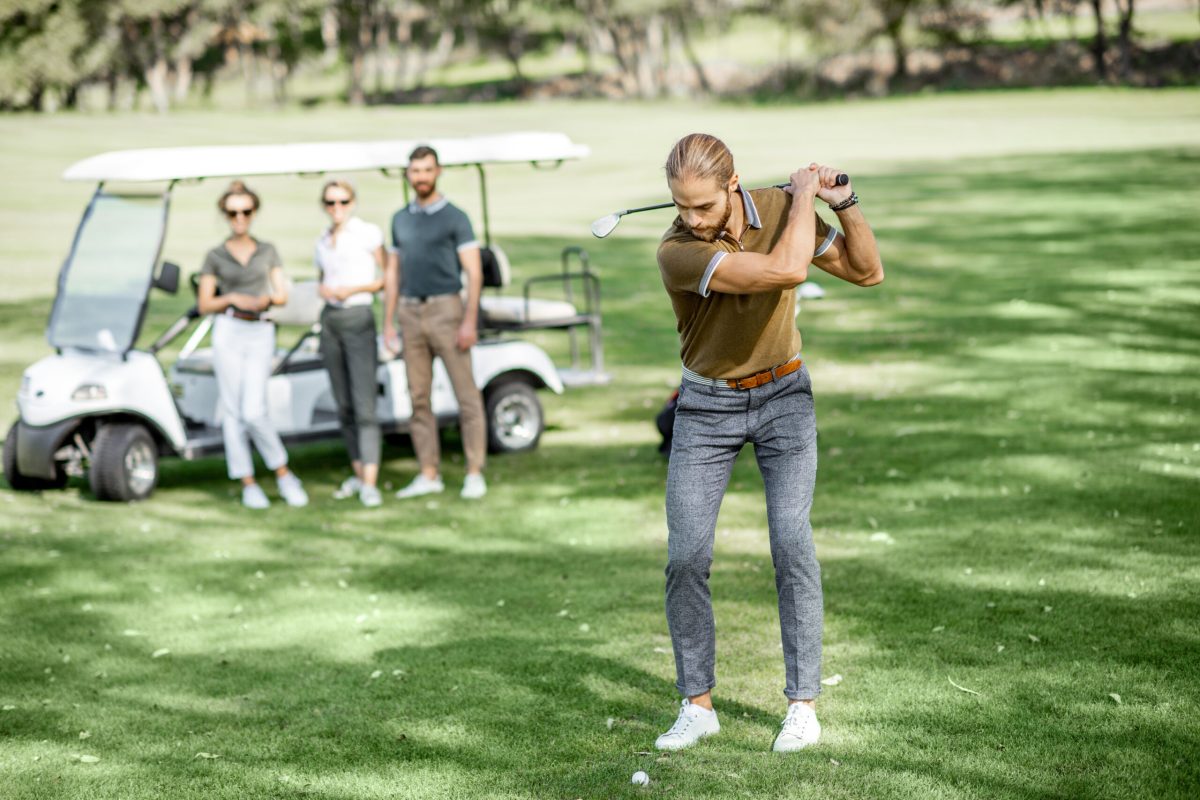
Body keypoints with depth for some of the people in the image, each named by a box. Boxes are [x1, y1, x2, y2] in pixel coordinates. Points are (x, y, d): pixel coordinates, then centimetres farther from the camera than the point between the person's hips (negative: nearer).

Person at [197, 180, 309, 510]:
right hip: (228, 333, 0)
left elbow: (282, 295, 8)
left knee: (254, 412, -12)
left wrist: (266, 299, -13)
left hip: (261, 336, 0)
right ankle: (248, 484, 6)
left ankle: (283, 475, 4)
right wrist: (233, 298, -12)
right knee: (233, 411, -1)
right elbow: (204, 305, 5)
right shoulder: (215, 256, 8)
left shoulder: (268, 252, 13)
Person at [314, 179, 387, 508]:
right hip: (329, 320, 6)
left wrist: (353, 289, -14)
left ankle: (370, 484, -17)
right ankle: (358, 473, 17)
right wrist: (324, 290, 1)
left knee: (364, 405, -13)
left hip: (358, 319, -6)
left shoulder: (368, 233, -3)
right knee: (344, 406, 8)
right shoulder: (322, 242, 13)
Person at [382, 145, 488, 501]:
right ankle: (429, 474, 11)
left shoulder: (454, 218, -2)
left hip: (445, 310, -5)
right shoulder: (400, 219, 13)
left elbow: (474, 272, -6)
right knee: (419, 397, 6)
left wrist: (470, 321, -15)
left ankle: (474, 473, -1)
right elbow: (393, 273, 17)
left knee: (466, 394, -5)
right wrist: (388, 323, 11)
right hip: (411, 314, 5)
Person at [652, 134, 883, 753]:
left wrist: (844, 202, -17)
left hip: (783, 397, 2)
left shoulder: (778, 209, -11)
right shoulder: (677, 253, -25)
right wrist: (804, 195, -21)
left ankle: (802, 704, -1)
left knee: (791, 543, -10)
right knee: (686, 557, -7)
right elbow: (786, 270, -36)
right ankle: (697, 705, 7)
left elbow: (867, 271, -3)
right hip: (706, 406, -1)